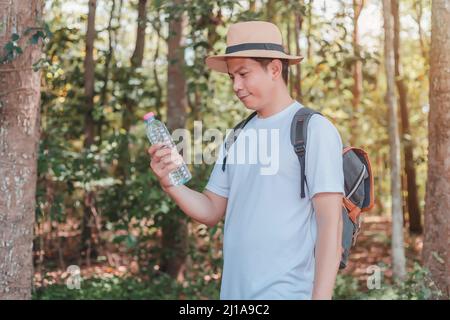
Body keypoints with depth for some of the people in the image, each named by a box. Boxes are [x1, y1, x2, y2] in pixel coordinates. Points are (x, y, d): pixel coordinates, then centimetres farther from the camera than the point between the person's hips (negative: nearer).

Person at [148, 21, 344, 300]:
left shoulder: (313, 130, -9)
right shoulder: (237, 137, 11)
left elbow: (330, 222, -13)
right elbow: (211, 212, 12)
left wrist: (320, 296, -19)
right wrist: (170, 183, -6)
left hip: (286, 292, -6)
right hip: (233, 291, 6)